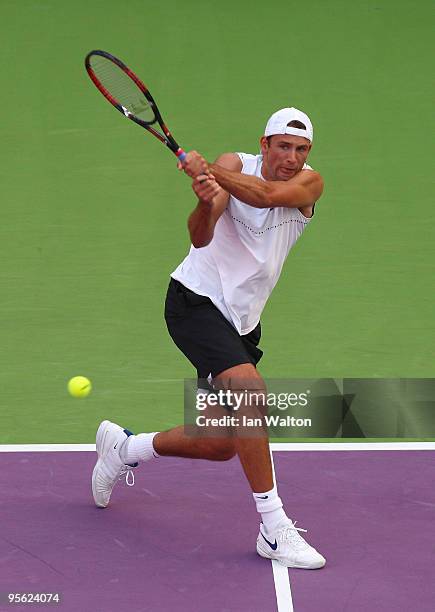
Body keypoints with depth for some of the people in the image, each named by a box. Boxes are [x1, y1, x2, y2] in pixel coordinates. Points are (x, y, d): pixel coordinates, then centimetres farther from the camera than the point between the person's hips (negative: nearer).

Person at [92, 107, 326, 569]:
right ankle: (273, 529, -22)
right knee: (251, 392, -28)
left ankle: (124, 447, 34)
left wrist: (210, 172, -41)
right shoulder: (233, 165, -12)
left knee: (221, 444, 8)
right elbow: (200, 237, -25)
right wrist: (206, 204, -46)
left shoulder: (310, 184, -5)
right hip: (196, 301, -6)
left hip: (241, 320, 6)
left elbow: (266, 194, -28)